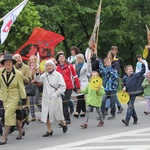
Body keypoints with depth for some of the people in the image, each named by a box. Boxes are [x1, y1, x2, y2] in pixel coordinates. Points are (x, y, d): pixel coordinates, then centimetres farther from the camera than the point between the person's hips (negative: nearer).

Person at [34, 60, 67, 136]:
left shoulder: (58, 75, -5)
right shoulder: (45, 75, 9)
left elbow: (63, 86, -7)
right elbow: (38, 79, -6)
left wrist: (56, 93, -14)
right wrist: (37, 74, -25)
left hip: (55, 98, -4)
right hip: (46, 98, 4)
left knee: (58, 113, 8)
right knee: (46, 114, 1)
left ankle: (64, 124, 35)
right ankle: (49, 130, 12)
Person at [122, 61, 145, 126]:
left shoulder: (136, 75, -5)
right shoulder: (125, 77, 2)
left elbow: (142, 72, -11)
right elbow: (123, 84, 14)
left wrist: (143, 64, -21)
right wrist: (124, 87, -7)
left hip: (133, 93, -4)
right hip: (127, 94, 4)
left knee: (130, 106, -13)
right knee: (131, 106, 13)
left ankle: (127, 120, -20)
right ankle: (135, 118, 32)